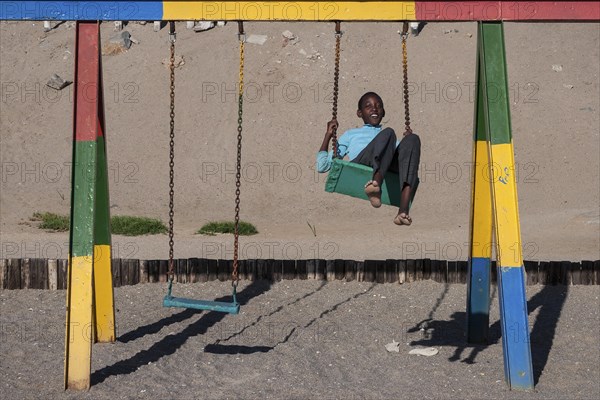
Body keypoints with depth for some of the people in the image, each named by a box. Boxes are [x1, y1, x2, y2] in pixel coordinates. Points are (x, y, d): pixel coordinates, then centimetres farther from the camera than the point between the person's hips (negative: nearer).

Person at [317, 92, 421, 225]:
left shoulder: (389, 137, 41)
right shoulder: (351, 134, 35)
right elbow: (322, 167, 25)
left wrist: (407, 141, 16)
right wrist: (328, 135, 20)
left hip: (388, 170, 3)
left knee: (413, 139, -24)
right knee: (388, 133, -27)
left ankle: (403, 210, -44)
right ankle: (376, 187, -59)